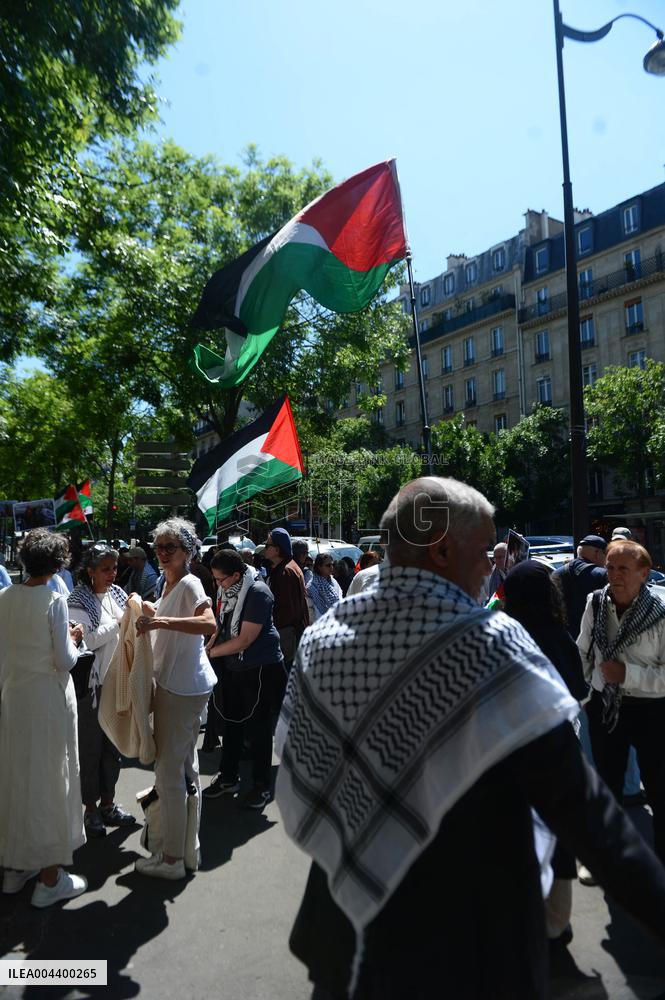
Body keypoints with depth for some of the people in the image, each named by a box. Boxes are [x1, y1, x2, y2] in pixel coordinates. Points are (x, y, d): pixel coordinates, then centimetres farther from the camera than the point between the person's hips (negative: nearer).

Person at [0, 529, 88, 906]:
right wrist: (73, 639, 3)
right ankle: (50, 878, 17)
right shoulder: (55, 600, -18)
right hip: (49, 696, -6)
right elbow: (65, 660, -16)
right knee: (49, 778, 6)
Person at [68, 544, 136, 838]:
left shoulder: (117, 593, 6)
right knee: (90, 747, 8)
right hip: (92, 682, -5)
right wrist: (119, 623, -21)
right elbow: (87, 639, -20)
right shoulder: (78, 600, -10)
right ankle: (91, 809, 23)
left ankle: (108, 803, 30)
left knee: (113, 745, 15)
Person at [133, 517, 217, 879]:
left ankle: (172, 859, 12)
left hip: (181, 686, -10)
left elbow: (209, 624, -34)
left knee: (169, 770, -1)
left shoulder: (189, 584, -17)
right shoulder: (170, 583, 12)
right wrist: (150, 612, 14)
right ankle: (188, 844, 35)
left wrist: (162, 621, -40)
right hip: (178, 683, 10)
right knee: (186, 764, 19)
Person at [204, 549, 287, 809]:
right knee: (232, 723, 17)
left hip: (260, 668, -7)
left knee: (258, 727, 5)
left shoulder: (257, 592, -22)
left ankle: (261, 785, 21)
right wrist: (208, 648, -1)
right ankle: (228, 778, 33)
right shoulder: (229, 592, 2)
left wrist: (212, 652, -15)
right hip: (233, 668, 7)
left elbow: (245, 639, -23)